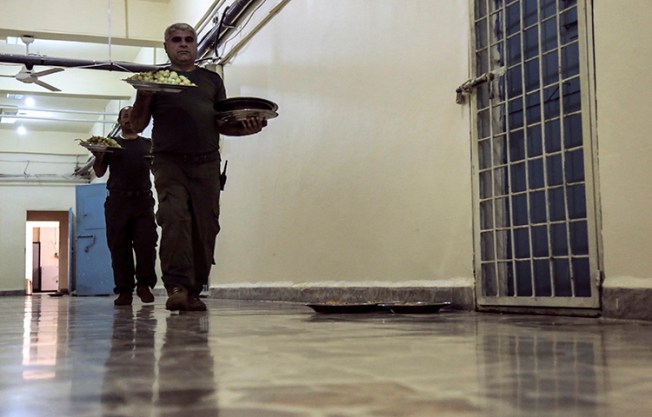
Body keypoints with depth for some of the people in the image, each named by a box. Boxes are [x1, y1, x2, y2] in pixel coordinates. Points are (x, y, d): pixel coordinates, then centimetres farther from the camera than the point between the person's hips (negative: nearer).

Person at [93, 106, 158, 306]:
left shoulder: (148, 144, 18)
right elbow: (99, 172, 13)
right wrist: (98, 155, -6)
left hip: (143, 199, 0)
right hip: (117, 200, 0)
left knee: (146, 242, -12)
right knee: (119, 247, -3)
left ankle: (144, 284, -1)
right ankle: (124, 291, 0)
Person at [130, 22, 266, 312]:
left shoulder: (211, 80, 22)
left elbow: (222, 124, 18)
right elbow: (138, 125, 11)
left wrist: (245, 128, -3)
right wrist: (145, 96, -7)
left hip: (206, 162, 3)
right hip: (169, 161, -2)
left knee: (205, 227, -4)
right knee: (174, 216, -23)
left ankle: (193, 292, 3)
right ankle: (176, 287, -25)